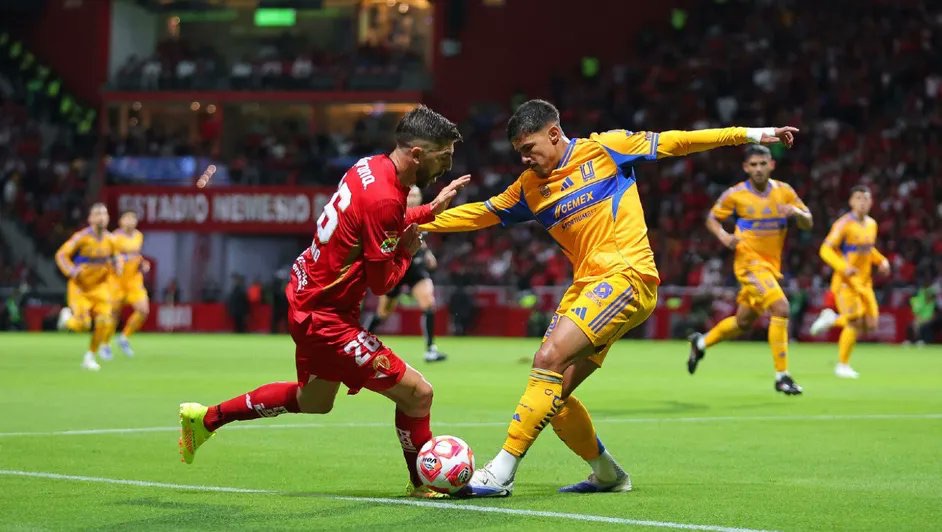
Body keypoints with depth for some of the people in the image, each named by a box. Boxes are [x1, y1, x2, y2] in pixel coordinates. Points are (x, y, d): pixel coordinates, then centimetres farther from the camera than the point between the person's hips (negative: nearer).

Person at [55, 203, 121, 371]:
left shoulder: (110, 240, -1)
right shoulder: (82, 237, -15)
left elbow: (116, 256, 17)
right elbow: (61, 255, -11)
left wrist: (117, 265, -5)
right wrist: (71, 270, -27)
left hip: (100, 286, 4)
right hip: (80, 287, -4)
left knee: (104, 322, -9)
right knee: (83, 325, -15)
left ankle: (90, 357, 10)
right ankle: (67, 317, 23)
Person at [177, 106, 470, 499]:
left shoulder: (371, 166, -1)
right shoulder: (384, 199, -27)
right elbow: (382, 282, -21)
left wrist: (431, 209, 13)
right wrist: (407, 252, -3)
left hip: (308, 298, 10)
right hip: (326, 317, -10)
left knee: (313, 401, 30)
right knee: (417, 393, -8)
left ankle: (207, 418, 40)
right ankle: (424, 484, 12)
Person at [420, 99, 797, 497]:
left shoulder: (604, 148, 1)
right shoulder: (530, 187, 15)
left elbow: (673, 143, 6)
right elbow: (480, 213, 24)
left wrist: (752, 134, 7)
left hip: (626, 276, -7)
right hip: (585, 286, 7)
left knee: (549, 359, -21)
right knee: (553, 395, 1)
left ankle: (501, 473, -22)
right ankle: (607, 475, 24)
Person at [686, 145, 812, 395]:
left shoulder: (784, 191, 2)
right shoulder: (735, 195, -7)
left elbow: (807, 223, 4)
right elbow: (712, 218, 6)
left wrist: (796, 212, -18)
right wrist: (723, 236, -14)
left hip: (772, 265, 5)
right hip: (750, 262, -5)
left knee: (744, 322, 15)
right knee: (780, 307, -24)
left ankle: (701, 342, 42)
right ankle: (781, 376, -19)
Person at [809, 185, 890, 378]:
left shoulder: (872, 224, 9)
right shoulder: (844, 224, -13)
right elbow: (826, 250, -16)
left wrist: (881, 261, 6)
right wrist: (843, 267, -28)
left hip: (864, 282, 7)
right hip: (845, 282, -7)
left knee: (871, 323, -1)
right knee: (855, 322, -14)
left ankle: (832, 319, 23)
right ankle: (842, 365, 4)